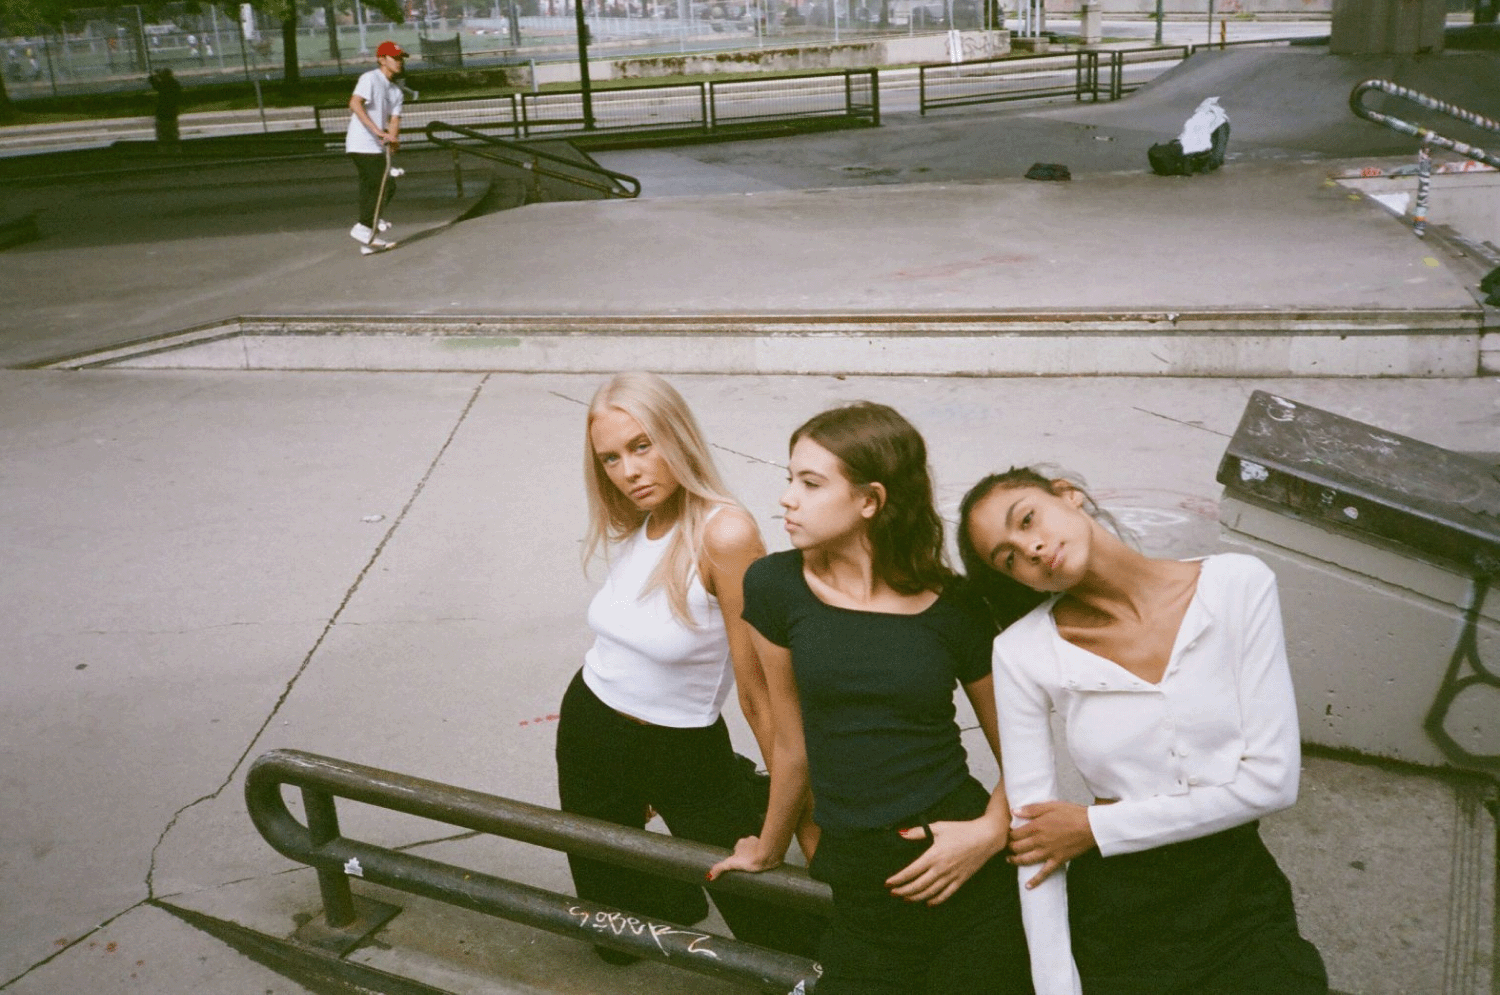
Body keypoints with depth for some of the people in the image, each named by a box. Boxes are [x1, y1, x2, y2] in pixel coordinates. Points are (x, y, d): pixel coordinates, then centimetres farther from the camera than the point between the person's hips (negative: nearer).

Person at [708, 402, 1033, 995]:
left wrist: (992, 830, -14)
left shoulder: (953, 607, -4)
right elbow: (793, 744, 7)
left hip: (964, 878, -1)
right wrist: (768, 852, 17)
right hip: (857, 890, 1)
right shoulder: (776, 585, -3)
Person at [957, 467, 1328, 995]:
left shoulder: (1238, 584, -9)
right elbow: (1035, 841, -7)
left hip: (1241, 897, 1)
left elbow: (1273, 779, -11)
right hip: (1115, 911, 0)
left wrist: (1096, 826, -11)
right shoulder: (1022, 653, -10)